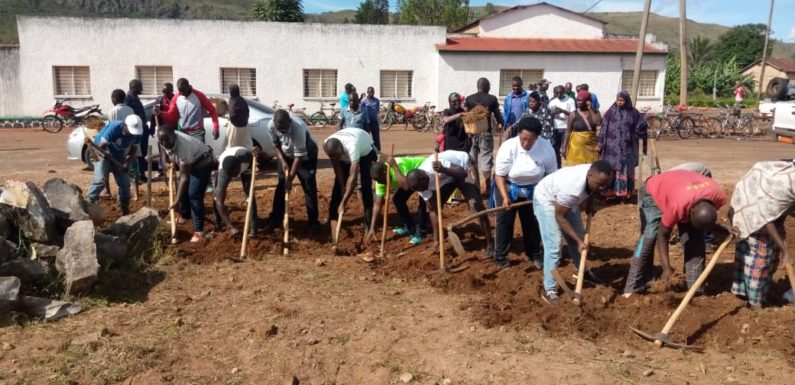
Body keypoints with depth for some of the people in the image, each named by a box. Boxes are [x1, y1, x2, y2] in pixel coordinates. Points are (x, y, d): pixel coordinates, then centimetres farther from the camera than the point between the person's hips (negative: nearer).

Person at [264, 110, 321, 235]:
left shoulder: (298, 127, -39)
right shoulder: (271, 126, -24)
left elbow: (299, 156, -33)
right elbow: (276, 145, -4)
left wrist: (290, 179, -29)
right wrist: (283, 162, -15)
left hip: (306, 155, -5)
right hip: (286, 155, 5)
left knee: (309, 188, -8)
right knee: (280, 187, 5)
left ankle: (313, 222, 0)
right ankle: (275, 219, 16)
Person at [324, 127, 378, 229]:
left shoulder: (352, 147, -47)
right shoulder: (328, 146, -32)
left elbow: (353, 177, -48)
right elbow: (337, 167, -16)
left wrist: (343, 203, -47)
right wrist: (342, 187, -16)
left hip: (366, 151, -5)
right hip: (346, 155, 5)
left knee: (365, 186, -14)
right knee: (338, 185, 1)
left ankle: (368, 222, -5)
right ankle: (332, 218, 11)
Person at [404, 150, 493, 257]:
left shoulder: (437, 164, -41)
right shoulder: (420, 183, -20)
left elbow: (462, 174, -40)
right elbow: (434, 210, -15)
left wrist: (443, 170, -58)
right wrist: (436, 240, -17)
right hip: (446, 178, 6)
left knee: (475, 205, -21)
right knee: (431, 207, -3)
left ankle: (490, 244, -10)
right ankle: (439, 241, 16)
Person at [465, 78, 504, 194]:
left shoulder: (469, 98, 3)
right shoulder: (492, 99, -2)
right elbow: (497, 115, 6)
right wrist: (500, 124, 24)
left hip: (472, 132, 3)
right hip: (486, 132, -3)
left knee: (473, 160, 15)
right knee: (486, 160, 0)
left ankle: (477, 185, 24)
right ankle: (487, 188, -2)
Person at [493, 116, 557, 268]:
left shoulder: (546, 147, -21)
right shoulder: (508, 147, -27)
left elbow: (552, 173, -8)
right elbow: (499, 174, -21)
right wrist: (505, 197, -31)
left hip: (533, 190, 2)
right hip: (508, 187, -2)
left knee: (532, 222, 12)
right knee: (505, 221, 3)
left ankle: (535, 254, 29)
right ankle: (500, 256, 14)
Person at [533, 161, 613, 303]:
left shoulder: (596, 176, -22)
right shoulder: (572, 187, -42)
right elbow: (559, 217, -28)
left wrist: (590, 205, 3)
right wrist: (578, 241, -25)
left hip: (567, 200, 8)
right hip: (546, 200, -8)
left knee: (580, 236, 16)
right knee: (554, 245, -15)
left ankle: (583, 271, 39)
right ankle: (549, 290, -7)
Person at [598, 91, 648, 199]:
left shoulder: (633, 113, 0)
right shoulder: (611, 112, 3)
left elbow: (641, 127, 4)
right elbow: (604, 128, 1)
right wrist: (599, 143, -3)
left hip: (627, 147, -1)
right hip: (612, 147, 1)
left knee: (625, 169, 2)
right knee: (610, 169, 3)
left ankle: (624, 191, 9)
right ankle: (610, 191, 10)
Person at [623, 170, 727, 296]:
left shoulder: (719, 196, -31)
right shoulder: (678, 205, -44)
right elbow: (663, 235, -30)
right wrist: (667, 268, -31)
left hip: (688, 196, 5)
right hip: (654, 192, -5)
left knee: (696, 241, -8)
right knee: (648, 238, -18)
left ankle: (695, 290, 0)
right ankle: (633, 288, -13)